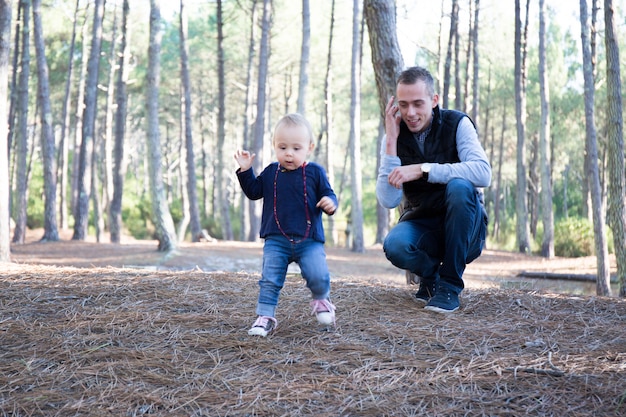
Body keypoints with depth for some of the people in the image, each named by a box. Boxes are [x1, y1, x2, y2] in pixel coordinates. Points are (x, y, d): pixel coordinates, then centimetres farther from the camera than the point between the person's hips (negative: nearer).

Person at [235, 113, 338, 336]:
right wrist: (245, 171, 6)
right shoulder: (270, 172, 8)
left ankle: (321, 300, 16)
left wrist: (330, 203, -21)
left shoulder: (315, 172, -1)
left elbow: (327, 194, 2)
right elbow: (254, 191, 18)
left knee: (318, 276, -16)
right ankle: (265, 316, 8)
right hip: (276, 240, 2)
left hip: (309, 240, -2)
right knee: (270, 280, -2)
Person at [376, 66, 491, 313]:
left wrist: (422, 169, -32)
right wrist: (391, 142, -20)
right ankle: (431, 274, 5)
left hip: (464, 230, -1)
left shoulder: (457, 124, -10)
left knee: (459, 186, -33)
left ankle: (450, 285, -19)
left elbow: (483, 173, -28)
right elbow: (388, 201, -14)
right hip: (422, 226, 2)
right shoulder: (394, 137, -4)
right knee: (394, 245, -32)